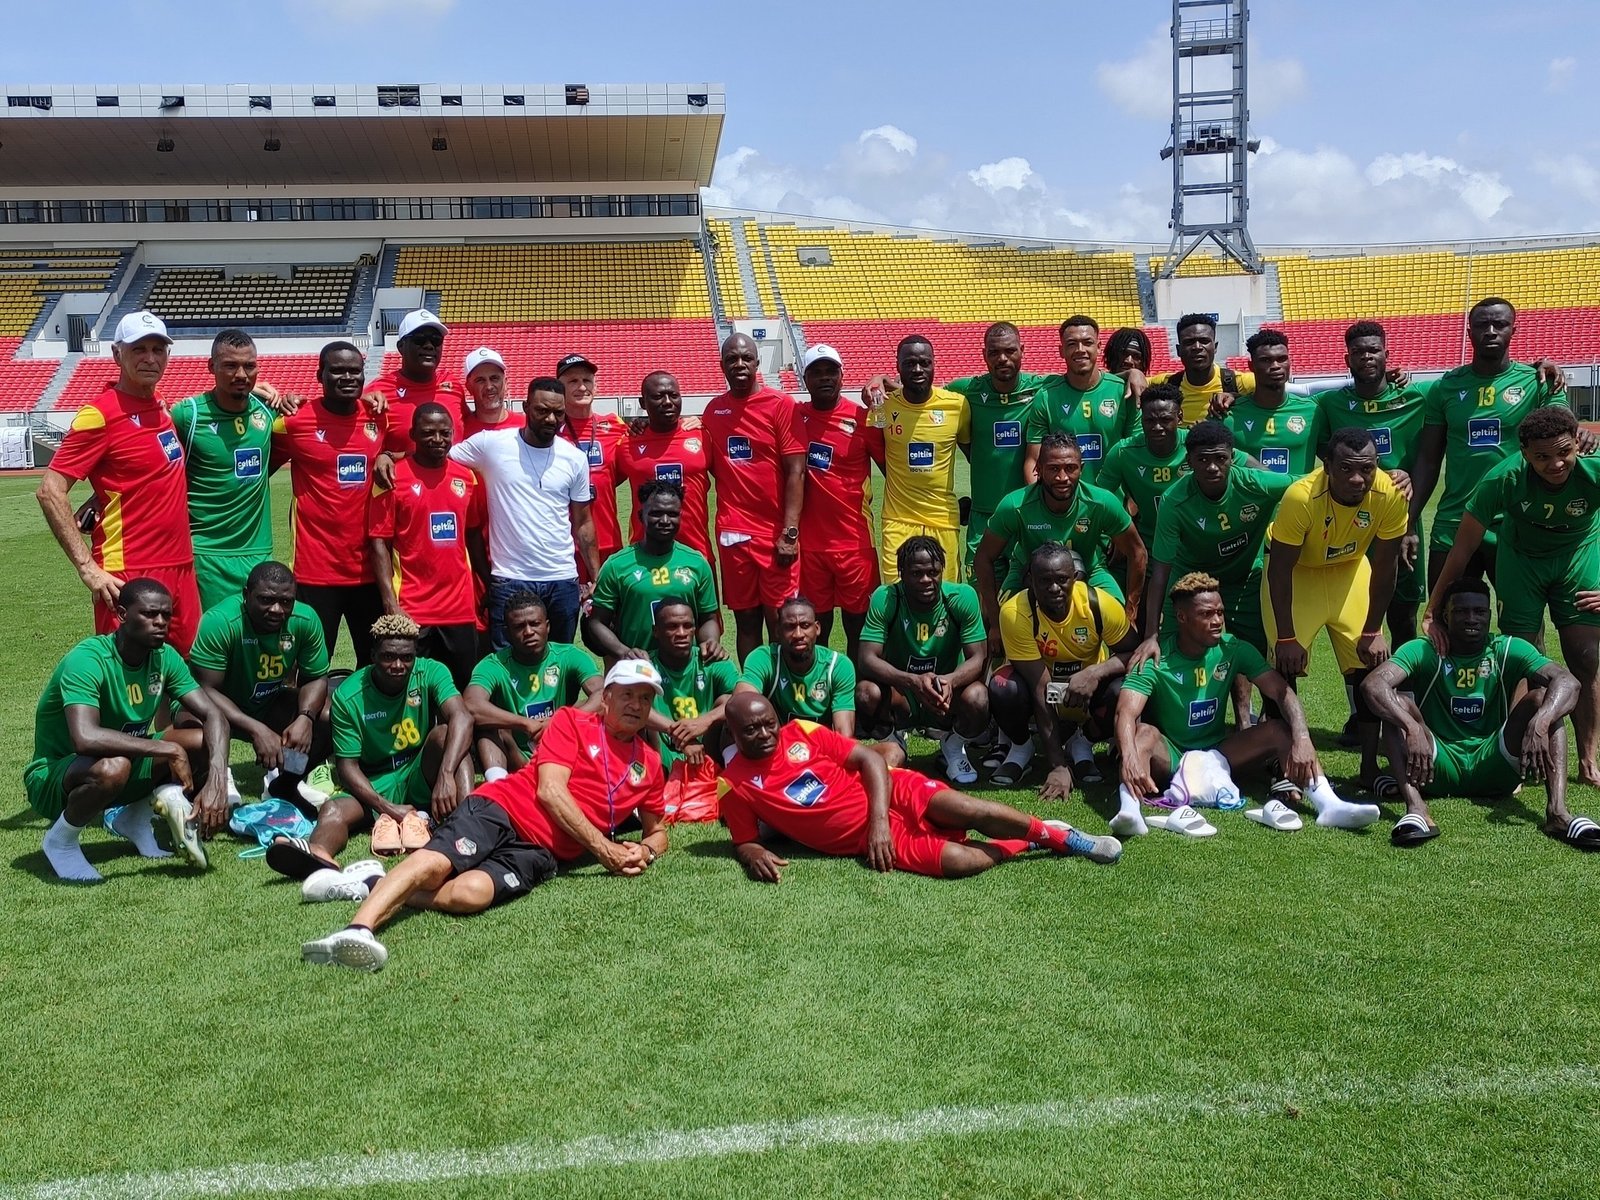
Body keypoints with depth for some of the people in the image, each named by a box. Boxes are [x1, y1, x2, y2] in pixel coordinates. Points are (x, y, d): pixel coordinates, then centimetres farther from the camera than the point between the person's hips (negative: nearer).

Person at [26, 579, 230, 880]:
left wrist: (217, 781, -29)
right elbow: (85, 738, -42)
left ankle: (136, 818, 7)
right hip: (55, 778, -6)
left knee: (207, 743, -12)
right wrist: (168, 749, -36)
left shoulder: (164, 657, -7)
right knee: (113, 767, -39)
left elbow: (213, 716, -12)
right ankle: (60, 840, -8)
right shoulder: (87, 660, -27)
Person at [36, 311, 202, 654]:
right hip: (128, 576, -7)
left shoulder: (160, 407, 11)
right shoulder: (100, 414, -10)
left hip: (181, 568, 7)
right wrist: (87, 567, -18)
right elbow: (50, 491, -13)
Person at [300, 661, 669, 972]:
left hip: (539, 852, 2)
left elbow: (657, 831, 29)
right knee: (435, 861, -33)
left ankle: (375, 886, -15)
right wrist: (602, 847, -10)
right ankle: (358, 928, -43)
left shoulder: (649, 763, 18)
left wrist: (644, 852, 3)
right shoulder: (571, 721, 6)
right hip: (500, 808, -2)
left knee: (470, 893, -30)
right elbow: (550, 791, -5)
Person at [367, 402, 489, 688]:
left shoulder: (467, 477, 7)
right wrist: (390, 603, -15)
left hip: (461, 608, 4)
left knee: (463, 692, 9)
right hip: (410, 610, -4)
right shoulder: (393, 477, -6)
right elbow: (379, 543, -7)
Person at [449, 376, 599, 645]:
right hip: (509, 581, -3)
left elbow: (582, 522, 10)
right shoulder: (491, 444, -4)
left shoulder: (575, 459, 4)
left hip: (564, 581, 3)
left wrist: (596, 576, 6)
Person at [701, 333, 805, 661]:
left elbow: (796, 472, -8)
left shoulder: (781, 405, -5)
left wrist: (790, 532, -14)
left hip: (775, 533, -4)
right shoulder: (713, 410, 8)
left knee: (780, 620, -1)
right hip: (732, 533, 4)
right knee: (745, 619, 9)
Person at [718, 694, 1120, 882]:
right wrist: (754, 856, -19)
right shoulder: (735, 784, -3)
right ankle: (1025, 844, 5)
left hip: (890, 794, 2)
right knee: (958, 861, -25)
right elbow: (744, 841, 7)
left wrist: (878, 819, -15)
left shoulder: (801, 733, 0)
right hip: (862, 840, -2)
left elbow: (870, 759, -1)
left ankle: (1055, 835, 1)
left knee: (968, 810, -24)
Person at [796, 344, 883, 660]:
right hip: (809, 541, 2)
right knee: (815, 624, 11)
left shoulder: (862, 419, -4)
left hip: (854, 540, -2)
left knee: (858, 623, 6)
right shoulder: (796, 417, 4)